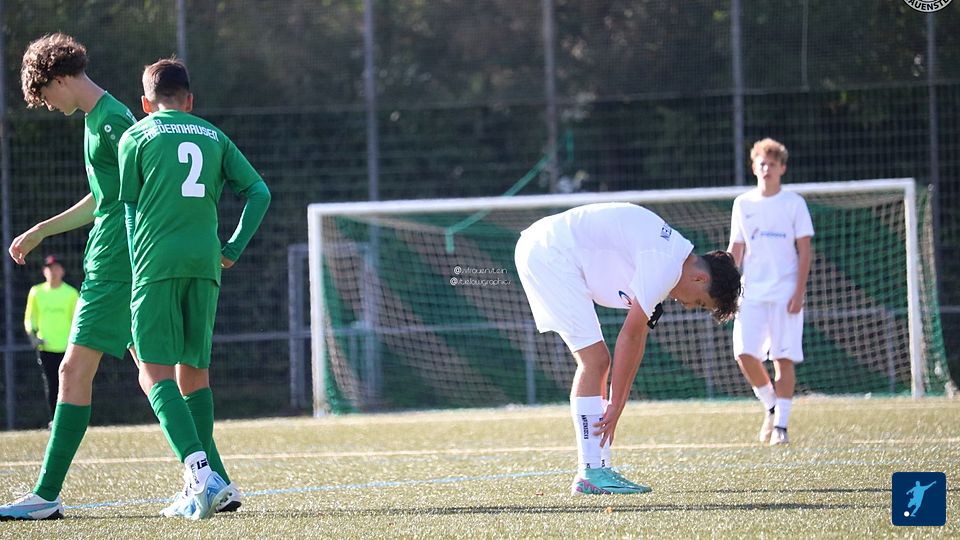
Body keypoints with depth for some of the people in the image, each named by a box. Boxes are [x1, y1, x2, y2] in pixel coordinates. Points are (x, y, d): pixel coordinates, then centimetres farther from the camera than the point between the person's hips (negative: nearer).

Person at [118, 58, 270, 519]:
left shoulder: (136, 137, 8)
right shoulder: (214, 137, 17)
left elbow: (128, 208, 6)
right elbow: (258, 191, 10)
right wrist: (234, 249, 12)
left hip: (156, 261, -4)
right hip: (205, 262, 4)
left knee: (154, 372, -5)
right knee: (195, 371, 13)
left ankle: (200, 470, -25)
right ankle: (197, 491, 10)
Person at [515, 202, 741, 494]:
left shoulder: (670, 254, 14)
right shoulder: (666, 265, -17)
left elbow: (637, 338, 14)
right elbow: (630, 336, -15)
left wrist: (616, 405, 11)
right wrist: (615, 405, -9)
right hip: (548, 253, -11)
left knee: (595, 362, 10)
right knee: (595, 359, -12)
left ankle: (598, 469, 10)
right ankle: (590, 473, -12)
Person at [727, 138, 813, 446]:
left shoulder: (793, 203, 3)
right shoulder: (743, 204, 11)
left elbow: (804, 250, 1)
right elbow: (735, 250, 15)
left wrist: (799, 292, -8)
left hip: (785, 293, -2)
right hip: (751, 292, 2)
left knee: (784, 358, -6)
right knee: (745, 353, -10)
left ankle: (781, 424, -1)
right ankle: (771, 406, 13)